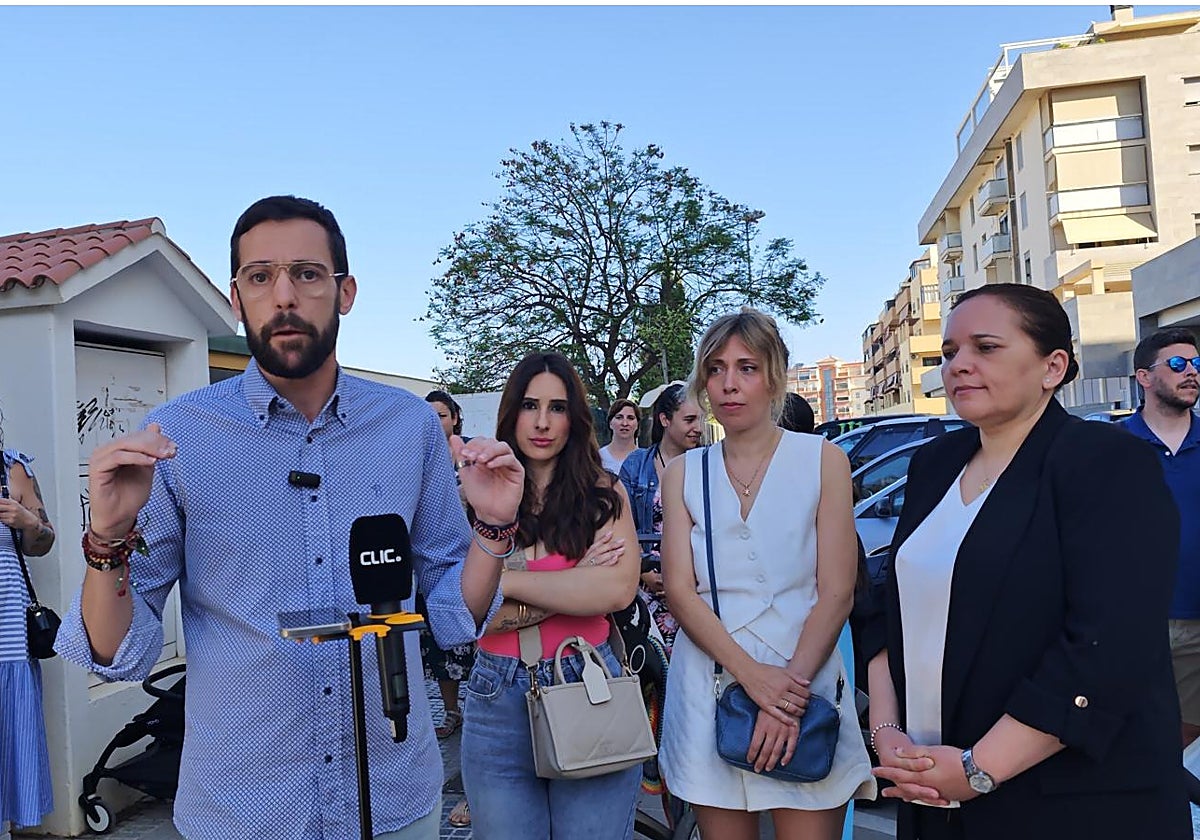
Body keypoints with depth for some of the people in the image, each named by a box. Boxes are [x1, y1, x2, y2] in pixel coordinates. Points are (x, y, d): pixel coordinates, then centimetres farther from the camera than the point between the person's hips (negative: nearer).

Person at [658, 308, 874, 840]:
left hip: (804, 680, -1)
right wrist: (751, 674, -16)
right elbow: (679, 590, -3)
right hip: (709, 685, 2)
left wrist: (792, 685, -15)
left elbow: (836, 593, -5)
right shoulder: (683, 473, 5)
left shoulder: (823, 460, 0)